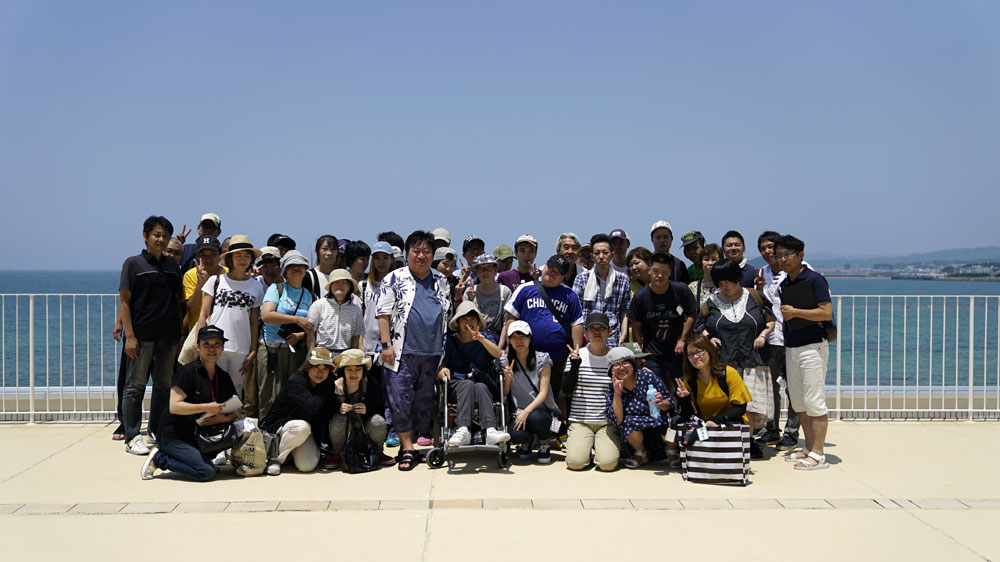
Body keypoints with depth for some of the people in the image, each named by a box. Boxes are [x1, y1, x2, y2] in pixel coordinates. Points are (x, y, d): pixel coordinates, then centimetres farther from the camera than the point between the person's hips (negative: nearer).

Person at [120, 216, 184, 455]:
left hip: (168, 336, 5)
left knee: (164, 386, 10)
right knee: (136, 386, -2)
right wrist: (129, 335, -13)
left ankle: (156, 433, 22)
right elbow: (124, 301, -5)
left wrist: (183, 333, 9)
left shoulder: (172, 266, 13)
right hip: (142, 335, -5)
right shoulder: (134, 263, -1)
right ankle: (132, 437, 2)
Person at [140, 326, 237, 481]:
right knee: (206, 471, -22)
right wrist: (206, 407, -23)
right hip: (174, 436, -8)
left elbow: (235, 411, 11)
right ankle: (158, 458, -2)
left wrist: (225, 418, -11)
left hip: (199, 436, 8)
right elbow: (174, 406, -18)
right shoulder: (188, 372, -10)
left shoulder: (223, 377, 10)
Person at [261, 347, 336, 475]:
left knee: (308, 466, -17)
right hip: (278, 426, -5)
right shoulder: (296, 381, -20)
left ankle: (294, 451, 18)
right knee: (302, 427, -38)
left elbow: (327, 415, 1)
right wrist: (326, 389, -21)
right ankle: (275, 458, -15)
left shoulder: (328, 385, -2)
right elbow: (313, 407, -32)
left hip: (306, 431, 5)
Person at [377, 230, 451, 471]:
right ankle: (407, 447, -1)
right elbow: (384, 314, -2)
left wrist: (446, 350, 15)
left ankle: (412, 443, 18)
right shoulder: (394, 279, 2)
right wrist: (386, 344, -11)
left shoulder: (441, 282, 15)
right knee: (401, 398, -7)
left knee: (425, 401, 7)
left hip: (432, 352, 4)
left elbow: (448, 315, 21)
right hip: (402, 352, -4)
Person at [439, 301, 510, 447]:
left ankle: (491, 431, -55)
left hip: (484, 384, 1)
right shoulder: (450, 341, 16)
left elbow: (497, 354, -6)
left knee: (480, 387, -35)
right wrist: (442, 370, -17)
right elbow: (440, 368, 9)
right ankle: (463, 429, -53)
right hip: (457, 384, 0)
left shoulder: (485, 340, 17)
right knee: (468, 384, -35)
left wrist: (481, 339, -23)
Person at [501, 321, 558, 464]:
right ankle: (528, 439, 9)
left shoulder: (542, 359, -2)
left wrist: (527, 411, -24)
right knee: (514, 435, -32)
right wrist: (508, 379, -16)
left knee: (535, 417, -38)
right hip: (520, 412, 2)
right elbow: (504, 394, 5)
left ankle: (544, 445, -3)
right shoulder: (507, 361, 5)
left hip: (544, 411, -2)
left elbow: (543, 393, -9)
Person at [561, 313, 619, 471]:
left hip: (608, 422, 0)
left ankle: (605, 446, 12)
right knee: (576, 462, -20)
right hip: (580, 420, 0)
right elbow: (566, 391, -2)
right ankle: (585, 444, 12)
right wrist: (574, 367, -14)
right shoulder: (578, 356, 3)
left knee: (607, 463, -21)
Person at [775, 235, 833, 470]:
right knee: (798, 401, 11)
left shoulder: (815, 280, -8)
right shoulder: (783, 285, 14)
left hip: (813, 347, -8)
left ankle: (818, 455, -4)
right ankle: (809, 448, 20)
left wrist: (795, 312, -17)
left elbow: (827, 313, -15)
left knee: (814, 401, -7)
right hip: (791, 348, 8)